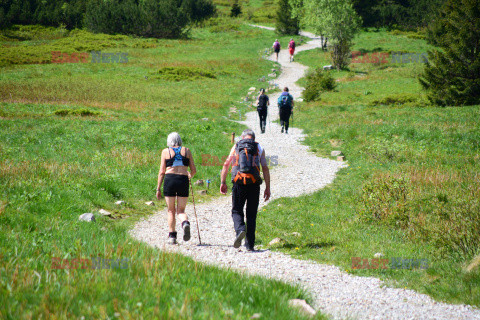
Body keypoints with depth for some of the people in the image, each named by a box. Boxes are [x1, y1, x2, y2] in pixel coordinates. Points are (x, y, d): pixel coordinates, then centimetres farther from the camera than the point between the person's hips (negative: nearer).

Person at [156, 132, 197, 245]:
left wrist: (158, 189, 7)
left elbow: (162, 172, 3)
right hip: (183, 181, 1)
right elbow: (194, 170, 9)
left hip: (169, 180, -1)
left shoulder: (165, 151, 7)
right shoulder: (186, 151, 11)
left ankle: (172, 236, 5)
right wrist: (189, 176, 32)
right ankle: (185, 223, -24)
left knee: (171, 211, 11)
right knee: (181, 211, 8)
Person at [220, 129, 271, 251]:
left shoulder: (236, 146, 14)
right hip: (254, 183, 0)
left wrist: (223, 182, 10)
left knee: (237, 211, 10)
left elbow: (226, 164, 7)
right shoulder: (259, 148, 13)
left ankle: (240, 229, -22)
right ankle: (249, 244, 7)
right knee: (251, 214, 10)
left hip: (239, 182, 0)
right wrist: (268, 188, 8)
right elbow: (265, 169, 6)